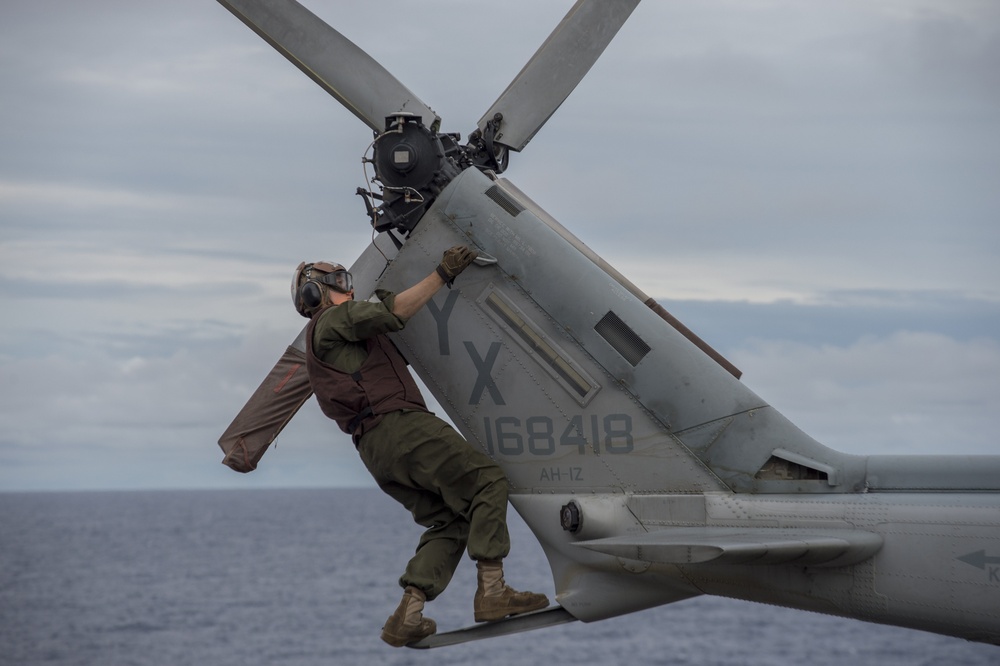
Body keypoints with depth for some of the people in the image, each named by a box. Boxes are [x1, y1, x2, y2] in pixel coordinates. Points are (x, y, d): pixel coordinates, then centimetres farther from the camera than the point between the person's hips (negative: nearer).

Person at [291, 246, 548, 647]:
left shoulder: (338, 343, 32)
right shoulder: (331, 321, 2)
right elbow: (393, 314, -10)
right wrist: (442, 276, -8)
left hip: (376, 450, 10)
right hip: (399, 426, -10)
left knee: (449, 522, 8)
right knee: (487, 482, -9)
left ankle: (406, 618, -5)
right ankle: (491, 592, -17)